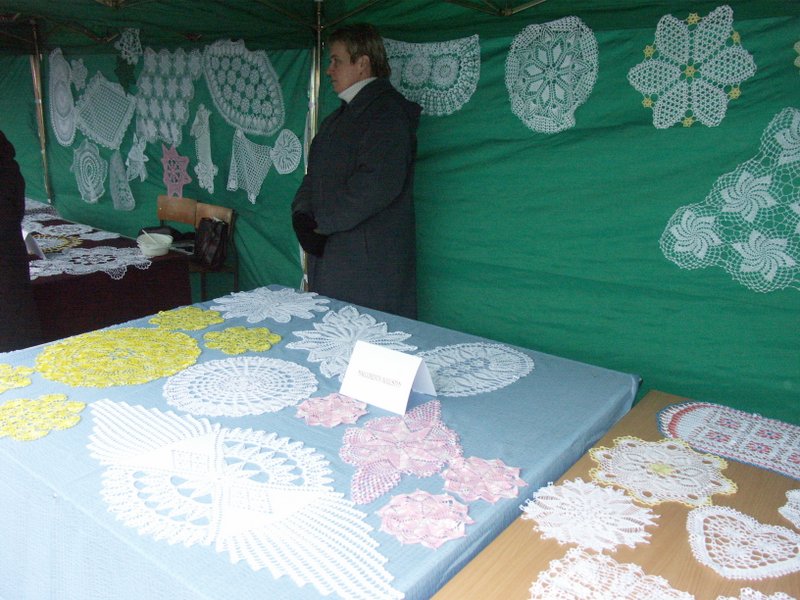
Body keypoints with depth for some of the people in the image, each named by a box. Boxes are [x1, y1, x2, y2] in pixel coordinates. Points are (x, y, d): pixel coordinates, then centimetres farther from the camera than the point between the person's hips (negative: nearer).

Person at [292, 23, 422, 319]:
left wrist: (322, 222, -16)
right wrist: (302, 214, 0)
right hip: (327, 253, 9)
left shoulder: (388, 112, -10)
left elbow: (378, 183, -22)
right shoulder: (338, 117, 21)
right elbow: (315, 175, 20)